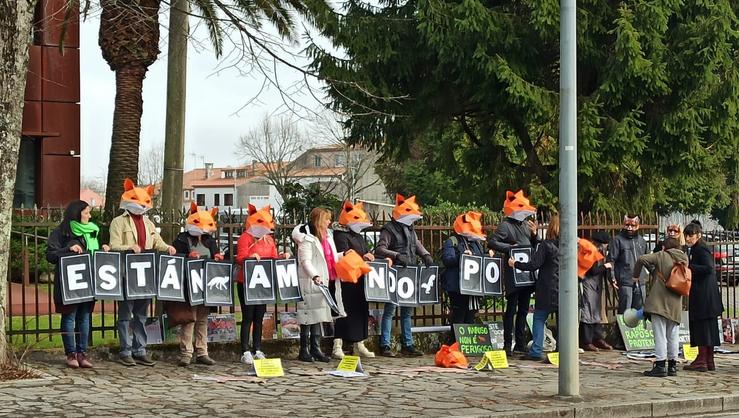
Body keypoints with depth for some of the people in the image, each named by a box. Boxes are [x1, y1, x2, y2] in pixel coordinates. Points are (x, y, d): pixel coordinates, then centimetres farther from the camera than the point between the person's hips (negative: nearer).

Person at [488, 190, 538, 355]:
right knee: (511, 309, -5)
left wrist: (534, 234, 4)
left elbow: (534, 247, 21)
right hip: (513, 274, -8)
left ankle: (520, 344, 17)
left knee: (523, 309, 11)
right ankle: (507, 345, -2)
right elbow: (492, 242, -16)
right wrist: (509, 247, -20)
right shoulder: (506, 225, -7)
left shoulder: (525, 224, 15)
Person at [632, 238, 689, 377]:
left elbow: (642, 259, -15)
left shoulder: (661, 255, -4)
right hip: (675, 303, 5)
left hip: (658, 302, -5)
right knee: (673, 336, 12)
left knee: (660, 334, -6)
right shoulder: (684, 258, 11)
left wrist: (635, 275, 1)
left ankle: (660, 365, -10)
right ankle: (672, 366, 15)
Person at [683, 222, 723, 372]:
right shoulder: (695, 249, 16)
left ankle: (702, 360, -6)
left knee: (702, 326, -8)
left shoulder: (701, 250, -13)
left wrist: (689, 266, -26)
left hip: (703, 295, -10)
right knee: (707, 326, 11)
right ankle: (709, 361, 16)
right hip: (701, 294, 10)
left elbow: (709, 268, -25)